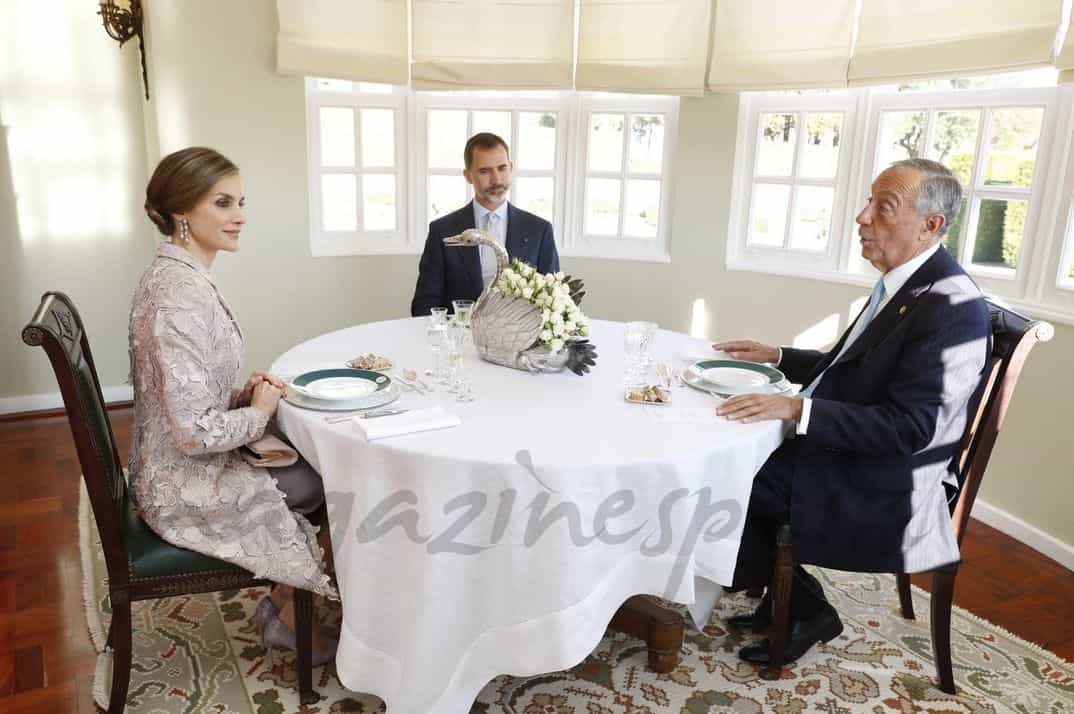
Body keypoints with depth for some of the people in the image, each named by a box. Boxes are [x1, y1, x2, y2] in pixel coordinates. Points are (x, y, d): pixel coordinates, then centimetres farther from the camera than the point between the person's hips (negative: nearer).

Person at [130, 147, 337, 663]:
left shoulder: (177, 274, 4)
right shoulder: (180, 296, -28)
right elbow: (194, 431, -30)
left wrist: (246, 394, -2)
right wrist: (260, 411, -13)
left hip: (182, 471, 9)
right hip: (189, 492, -9)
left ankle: (282, 603, 25)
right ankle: (289, 619, 26)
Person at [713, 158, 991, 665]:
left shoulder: (950, 307, -22)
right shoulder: (904, 282, 6)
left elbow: (909, 428, -27)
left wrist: (797, 408, -32)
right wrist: (777, 356, 9)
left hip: (882, 491, -9)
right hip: (852, 458, 9)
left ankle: (804, 610, 13)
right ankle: (783, 600, 17)